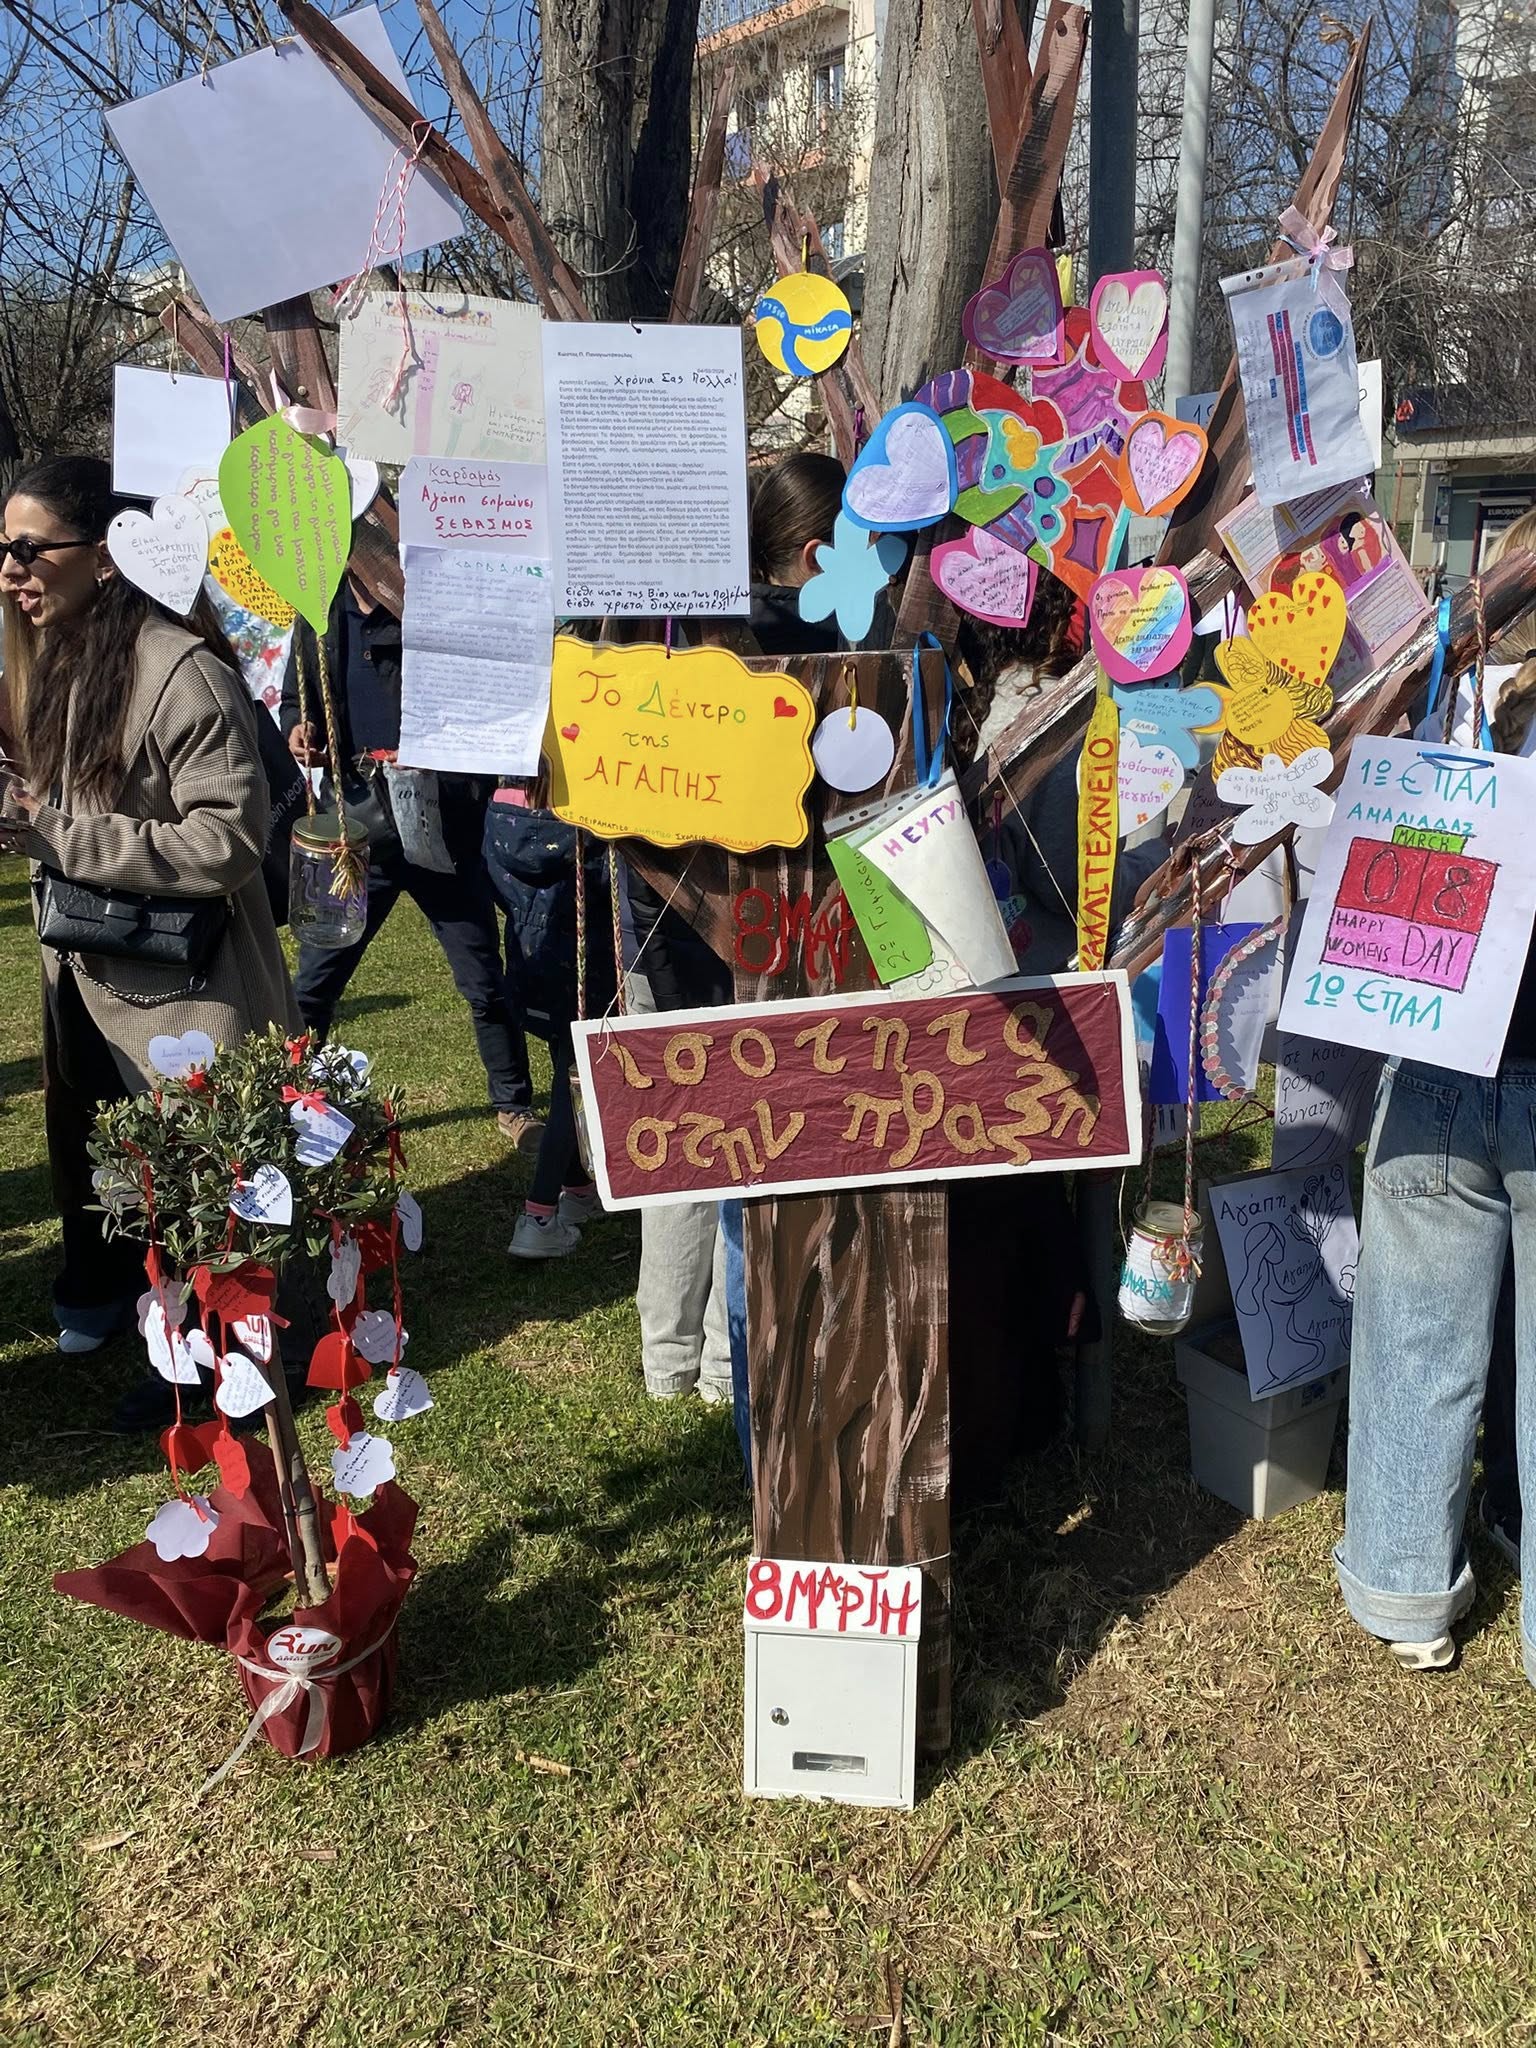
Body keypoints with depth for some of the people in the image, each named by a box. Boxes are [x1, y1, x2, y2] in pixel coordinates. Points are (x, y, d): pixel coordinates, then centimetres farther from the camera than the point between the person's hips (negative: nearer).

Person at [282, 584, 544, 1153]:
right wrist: (298, 729, -3)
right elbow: (295, 698, 19)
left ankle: (513, 1105, 24)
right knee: (312, 985, 7)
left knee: (484, 985, 7)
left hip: (440, 829, -3)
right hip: (357, 828, 3)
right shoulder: (321, 616, 6)